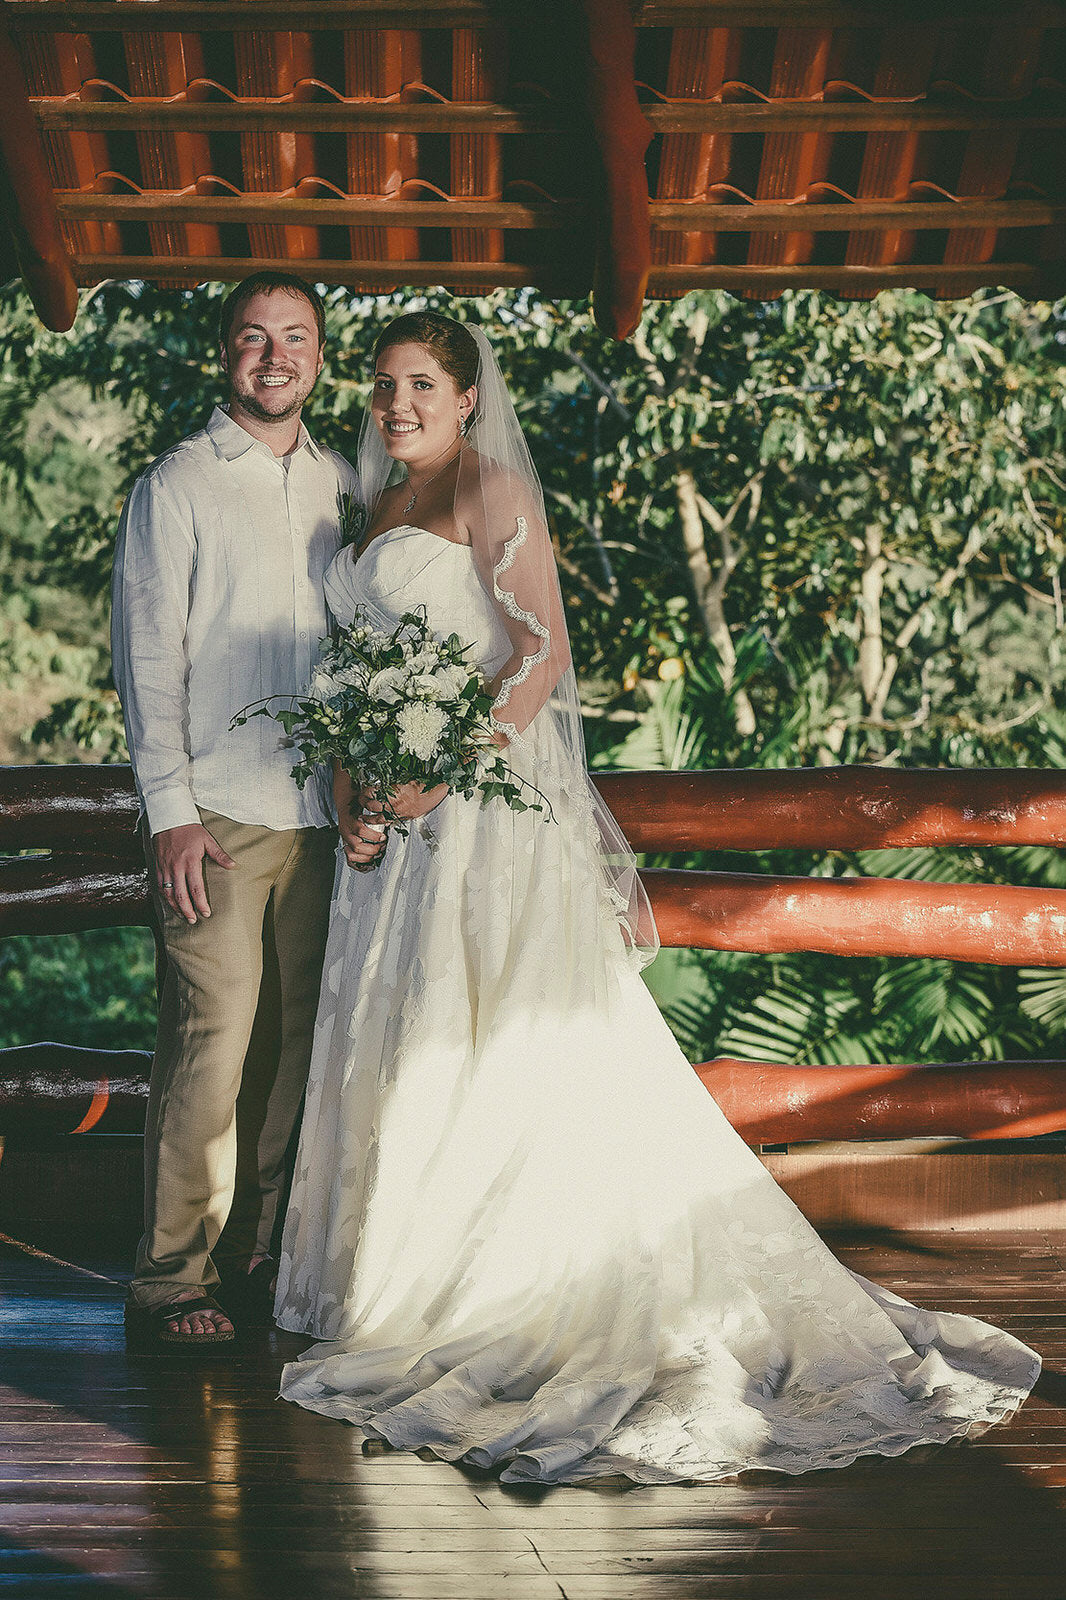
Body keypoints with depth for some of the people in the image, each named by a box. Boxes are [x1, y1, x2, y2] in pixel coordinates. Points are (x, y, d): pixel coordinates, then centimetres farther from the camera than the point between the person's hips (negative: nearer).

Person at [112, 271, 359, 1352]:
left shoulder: (342, 484, 14)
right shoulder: (177, 486, 0)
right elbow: (148, 656, -4)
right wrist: (170, 811, -10)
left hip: (320, 813, 5)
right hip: (215, 816, -5)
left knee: (291, 1045, 8)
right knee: (213, 1044, -6)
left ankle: (250, 1258, 20)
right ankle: (169, 1283, 5)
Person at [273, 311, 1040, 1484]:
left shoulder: (490, 487, -5)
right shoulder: (382, 507, 18)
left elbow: (542, 653, -14)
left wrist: (440, 772, -20)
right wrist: (356, 796, 3)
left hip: (486, 800, -8)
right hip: (399, 813, 8)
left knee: (501, 1058, -7)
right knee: (399, 1058, 9)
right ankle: (410, 1292, 20)